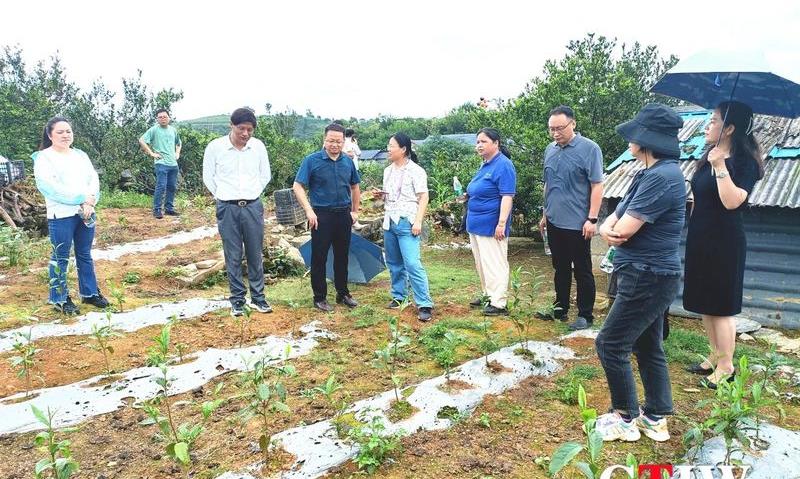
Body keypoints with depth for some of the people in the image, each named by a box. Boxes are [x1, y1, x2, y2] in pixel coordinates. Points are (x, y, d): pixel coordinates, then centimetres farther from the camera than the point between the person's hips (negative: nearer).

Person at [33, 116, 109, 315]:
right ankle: (60, 299, 13)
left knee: (85, 255, 14)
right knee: (61, 258, 3)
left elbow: (94, 179, 6)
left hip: (86, 213, 5)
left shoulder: (80, 155, 14)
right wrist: (82, 198, -17)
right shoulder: (43, 158, -4)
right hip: (61, 216, -5)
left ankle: (89, 293, 25)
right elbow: (48, 187, -16)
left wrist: (90, 202, -12)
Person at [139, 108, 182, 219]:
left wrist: (177, 153, 16)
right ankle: (157, 210, -1)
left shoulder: (173, 130, 14)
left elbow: (178, 143, 31)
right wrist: (151, 153, -9)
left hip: (173, 164, 6)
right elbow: (142, 140, -8)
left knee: (172, 187, 9)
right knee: (161, 187, -10)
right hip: (161, 163, -6)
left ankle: (169, 208, 20)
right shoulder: (154, 130, -3)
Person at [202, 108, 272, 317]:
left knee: (256, 255, 8)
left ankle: (258, 297, 21)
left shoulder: (258, 146, -1)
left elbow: (265, 175, 11)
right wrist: (223, 198, 4)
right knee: (233, 256, 4)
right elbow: (208, 178, 5)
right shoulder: (215, 147, -6)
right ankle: (237, 299, 17)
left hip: (253, 207, 2)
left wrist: (252, 195, 8)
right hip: (227, 209, -1)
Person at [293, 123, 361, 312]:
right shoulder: (312, 160, -7)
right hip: (321, 215, -4)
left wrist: (355, 211, 14)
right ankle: (319, 298, 13)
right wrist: (309, 210, -17)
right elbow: (298, 186, -9)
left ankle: (343, 293, 27)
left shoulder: (348, 161, 6)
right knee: (319, 257, 1)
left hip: (343, 214, 4)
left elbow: (355, 187, 18)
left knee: (342, 256, 13)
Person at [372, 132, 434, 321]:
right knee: (394, 263, 12)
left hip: (406, 222, -7)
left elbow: (423, 197, -10)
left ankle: (425, 304, -9)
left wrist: (418, 221, -18)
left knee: (412, 264, -13)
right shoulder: (387, 171, 15)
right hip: (389, 222, 7)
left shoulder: (416, 171, -7)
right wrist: (380, 195, 5)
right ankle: (398, 296, 26)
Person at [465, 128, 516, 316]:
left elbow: (507, 196, -20)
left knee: (494, 264, -5)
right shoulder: (484, 165, 15)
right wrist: (468, 196, 10)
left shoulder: (503, 165, -14)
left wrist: (502, 224, -24)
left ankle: (499, 303, 0)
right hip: (476, 224, 10)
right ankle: (488, 295, 29)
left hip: (491, 226, -10)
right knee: (481, 263, 16)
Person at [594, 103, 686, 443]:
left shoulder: (662, 177, -22)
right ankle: (656, 418, 29)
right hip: (649, 276, 10)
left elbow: (623, 230, -24)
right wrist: (607, 229, -14)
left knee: (610, 345, -1)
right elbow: (614, 222, 7)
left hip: (648, 278, -10)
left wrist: (615, 226, -2)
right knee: (648, 347, 17)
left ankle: (626, 418, 14)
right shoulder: (650, 173, 11)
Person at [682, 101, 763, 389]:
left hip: (724, 243, -8)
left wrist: (720, 166, -27)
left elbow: (732, 201, -25)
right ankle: (715, 356, 28)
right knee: (704, 303, 14)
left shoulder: (744, 162, -12)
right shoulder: (707, 158, 11)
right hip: (700, 240, 8)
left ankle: (726, 366, 11)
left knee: (720, 306, -1)